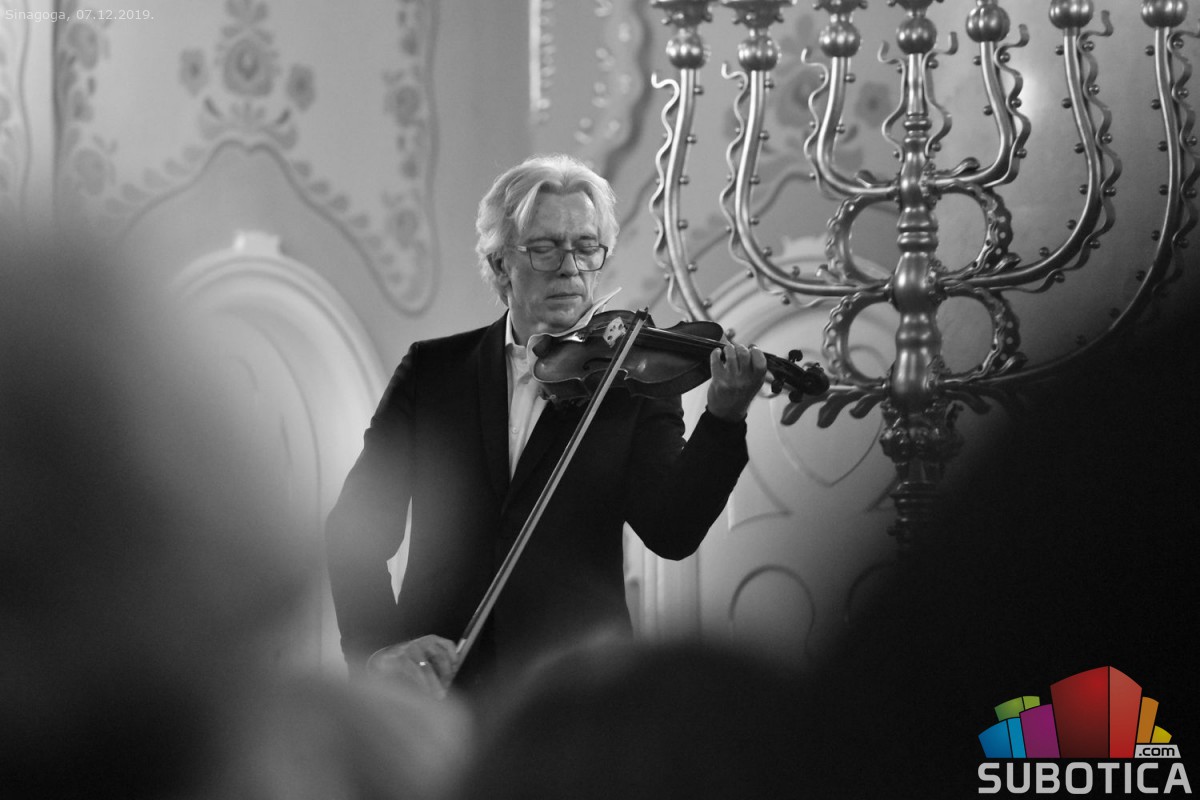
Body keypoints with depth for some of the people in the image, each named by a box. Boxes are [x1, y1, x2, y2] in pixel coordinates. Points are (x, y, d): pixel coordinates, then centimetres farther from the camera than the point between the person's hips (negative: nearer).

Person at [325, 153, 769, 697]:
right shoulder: (432, 371, 10)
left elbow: (671, 534, -7)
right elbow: (357, 525, 6)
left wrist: (725, 418, -22)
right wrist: (377, 646, -11)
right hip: (437, 682, 1)